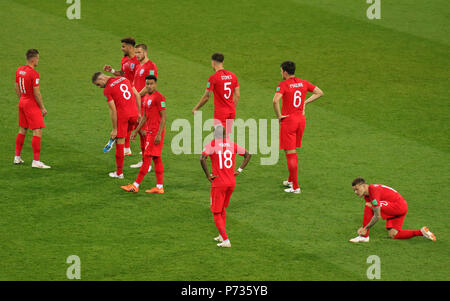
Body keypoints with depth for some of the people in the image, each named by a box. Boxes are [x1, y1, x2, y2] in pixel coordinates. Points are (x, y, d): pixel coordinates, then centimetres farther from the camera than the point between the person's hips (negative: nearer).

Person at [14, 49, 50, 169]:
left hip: (22, 102, 9)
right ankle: (36, 161, -11)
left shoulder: (19, 70, 5)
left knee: (22, 130, 19)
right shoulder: (34, 73, -20)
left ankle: (17, 157, 25)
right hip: (32, 105, -9)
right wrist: (42, 108, -10)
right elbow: (37, 93, -19)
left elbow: (16, 87, 14)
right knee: (37, 131, -7)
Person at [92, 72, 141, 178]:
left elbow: (113, 110, -11)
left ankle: (119, 172, 12)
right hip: (134, 113, 6)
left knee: (120, 143, 5)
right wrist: (139, 113, 17)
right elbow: (137, 95, 12)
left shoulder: (107, 90, -8)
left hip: (122, 116, -6)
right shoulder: (124, 79, 11)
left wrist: (114, 129, -6)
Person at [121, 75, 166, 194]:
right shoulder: (146, 98, 15)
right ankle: (159, 187, 9)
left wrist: (159, 134, -21)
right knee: (156, 158, 8)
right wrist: (136, 131, 22)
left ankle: (135, 186, -5)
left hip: (156, 132, -9)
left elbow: (164, 117, -16)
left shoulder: (159, 97, -13)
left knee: (147, 157, -6)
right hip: (149, 131, 9)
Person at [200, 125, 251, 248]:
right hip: (231, 182, 5)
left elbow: (202, 158, -24)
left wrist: (208, 175, -14)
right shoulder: (232, 145, 6)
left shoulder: (211, 145, -9)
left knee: (216, 213, 3)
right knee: (222, 209, 26)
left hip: (218, 183, -5)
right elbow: (248, 155, 10)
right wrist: (239, 170, 9)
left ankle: (226, 240, -8)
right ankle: (222, 236, 30)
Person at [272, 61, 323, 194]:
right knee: (293, 151, 22)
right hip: (301, 119, 6)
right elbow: (319, 92, 11)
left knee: (290, 153, -2)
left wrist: (279, 116, -14)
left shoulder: (283, 85, -12)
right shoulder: (303, 83, 6)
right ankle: (291, 180, 33)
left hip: (288, 120, -6)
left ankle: (295, 187, -2)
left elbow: (275, 100, -27)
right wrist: (305, 102, 10)